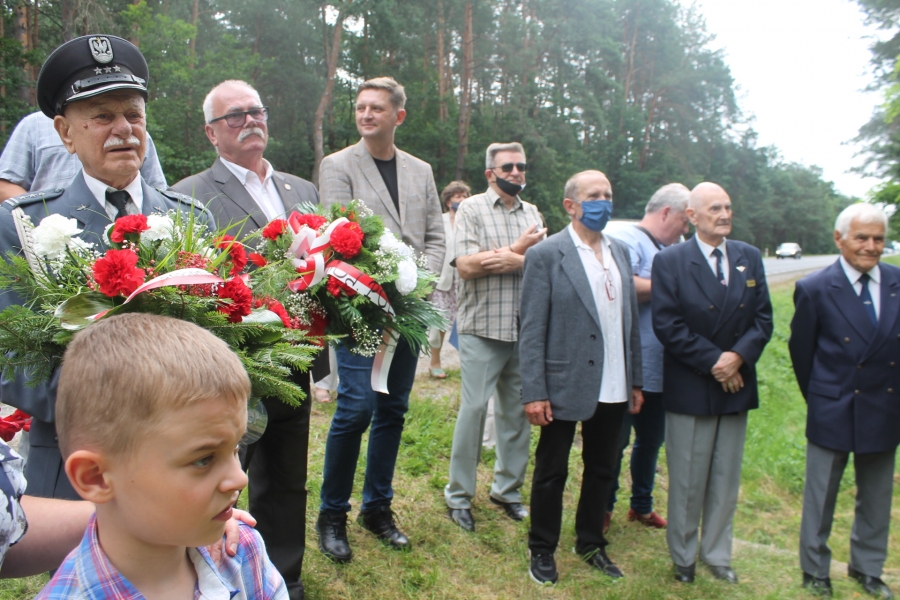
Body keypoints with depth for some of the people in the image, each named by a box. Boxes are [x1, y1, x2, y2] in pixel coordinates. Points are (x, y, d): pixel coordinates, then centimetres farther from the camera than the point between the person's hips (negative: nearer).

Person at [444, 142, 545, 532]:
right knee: (474, 409, -1)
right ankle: (459, 495, 14)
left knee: (517, 410, 11)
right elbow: (466, 265, -13)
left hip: (525, 330, 5)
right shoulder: (472, 208, 0)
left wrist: (509, 259, -17)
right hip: (482, 328, -4)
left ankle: (508, 489, 27)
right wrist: (519, 249, -8)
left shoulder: (532, 213, 13)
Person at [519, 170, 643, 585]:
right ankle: (542, 550, 29)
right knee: (552, 473, 10)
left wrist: (635, 381, 9)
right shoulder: (546, 255, -9)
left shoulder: (620, 252, 8)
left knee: (602, 470, 18)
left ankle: (590, 543, 37)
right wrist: (534, 392, -15)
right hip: (565, 385, -5)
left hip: (612, 389, 6)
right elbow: (532, 329, -12)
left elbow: (630, 320, 10)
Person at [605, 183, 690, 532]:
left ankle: (642, 505, 36)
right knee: (615, 442, 6)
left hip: (660, 369, 8)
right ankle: (604, 507, 23)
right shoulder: (627, 241, -12)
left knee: (651, 441, 19)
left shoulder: (670, 251, 15)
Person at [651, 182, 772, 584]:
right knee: (687, 480, 7)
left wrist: (738, 355, -14)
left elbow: (763, 317, 2)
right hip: (690, 388, -4)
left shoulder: (749, 257, 6)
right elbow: (666, 324, -13)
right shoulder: (670, 260, -6)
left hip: (736, 384, 4)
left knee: (727, 479, 14)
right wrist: (712, 361, -16)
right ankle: (683, 557, 26)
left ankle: (717, 555, 30)